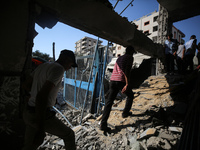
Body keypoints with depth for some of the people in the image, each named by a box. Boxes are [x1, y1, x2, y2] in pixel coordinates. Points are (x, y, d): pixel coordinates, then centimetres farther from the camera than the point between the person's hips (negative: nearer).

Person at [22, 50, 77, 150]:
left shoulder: (43, 66, 9)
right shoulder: (59, 68, -19)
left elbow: (26, 85, 17)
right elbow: (41, 95, -29)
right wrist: (41, 128, -25)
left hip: (29, 112, 9)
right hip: (42, 115, -9)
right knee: (69, 134, 15)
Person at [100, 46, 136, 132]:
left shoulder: (119, 58, 28)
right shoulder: (130, 57, 6)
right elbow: (127, 71, -10)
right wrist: (127, 84, -17)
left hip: (112, 80, 6)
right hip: (121, 81, -6)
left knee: (109, 101, 2)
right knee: (130, 95, 23)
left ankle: (103, 124, -1)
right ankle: (125, 113, 32)